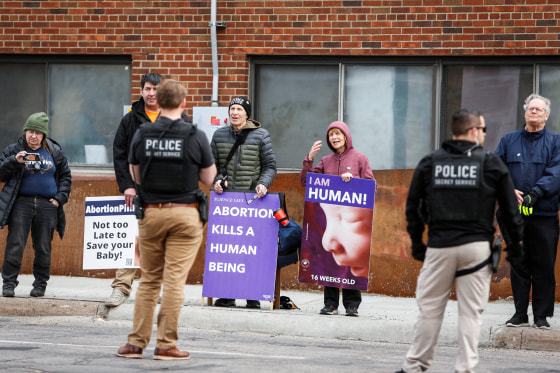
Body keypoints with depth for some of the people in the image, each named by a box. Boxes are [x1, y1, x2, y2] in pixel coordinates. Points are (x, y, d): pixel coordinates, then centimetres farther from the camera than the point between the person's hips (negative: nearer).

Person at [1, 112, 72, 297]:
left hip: (47, 206, 2)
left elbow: (65, 176, 17)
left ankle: (40, 284, 16)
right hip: (21, 204, -2)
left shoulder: (55, 152, 10)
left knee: (43, 247, 5)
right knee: (15, 244, -8)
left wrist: (60, 198, 5)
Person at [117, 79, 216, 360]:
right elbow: (209, 179, 1)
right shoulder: (196, 137, -7)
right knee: (174, 280, -1)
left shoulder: (141, 135, -1)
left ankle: (136, 342, 11)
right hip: (184, 213, -2)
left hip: (151, 212, 2)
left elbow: (135, 177, 8)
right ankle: (166, 344, -1)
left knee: (149, 280, 12)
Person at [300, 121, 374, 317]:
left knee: (352, 256, -6)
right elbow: (305, 181, 11)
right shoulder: (326, 161, 15)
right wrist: (309, 158, 1)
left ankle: (352, 304, 0)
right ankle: (331, 303, 5)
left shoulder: (359, 158, 6)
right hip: (329, 216, 3)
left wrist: (352, 179, -14)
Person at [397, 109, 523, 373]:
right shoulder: (491, 164, 1)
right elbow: (510, 209, 3)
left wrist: (416, 242, 18)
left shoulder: (429, 163, 6)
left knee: (429, 308, 7)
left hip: (439, 245, 1)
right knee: (471, 311, 3)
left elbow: (413, 206, 10)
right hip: (477, 245, -1)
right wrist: (515, 243, 12)